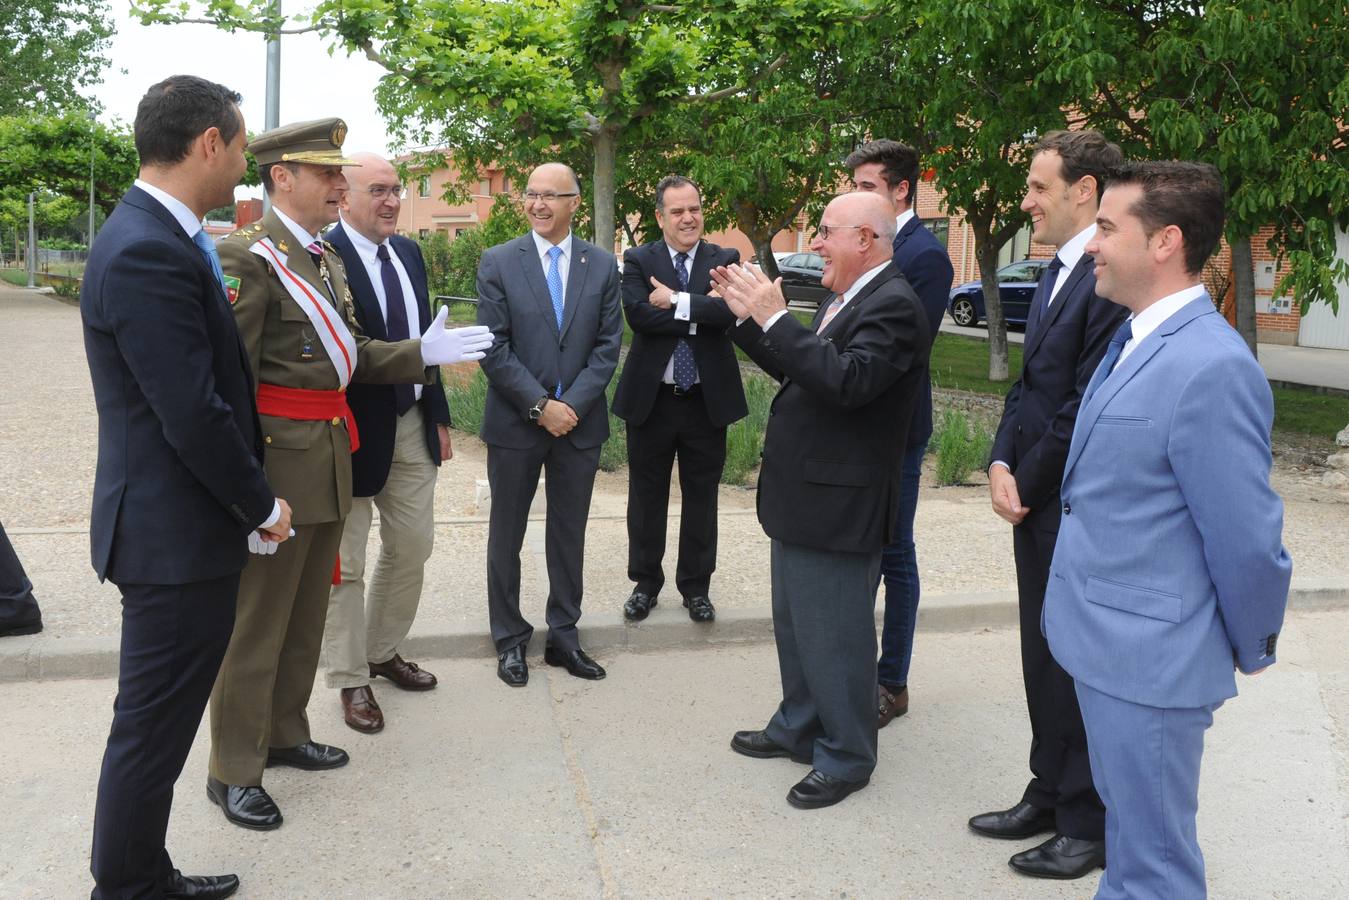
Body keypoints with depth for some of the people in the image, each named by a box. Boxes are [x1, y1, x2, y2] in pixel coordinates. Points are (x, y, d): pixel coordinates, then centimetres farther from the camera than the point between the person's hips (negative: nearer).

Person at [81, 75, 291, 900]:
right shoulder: (148, 254, -23)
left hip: (181, 526, 10)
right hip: (176, 533, -10)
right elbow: (195, 415, -24)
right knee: (153, 728, 5)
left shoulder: (157, 236, 10)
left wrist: (248, 499, 15)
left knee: (158, 723, 20)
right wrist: (263, 505, -10)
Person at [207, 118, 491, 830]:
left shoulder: (323, 258, 15)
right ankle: (233, 772, 16)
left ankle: (284, 734, 35)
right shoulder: (247, 257, -14)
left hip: (328, 459, 9)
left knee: (306, 612, 19)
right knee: (256, 618, 2)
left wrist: (424, 354, 0)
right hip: (278, 461, -9)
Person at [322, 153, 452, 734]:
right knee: (345, 561, 7)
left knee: (411, 547, 17)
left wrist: (439, 418, 14)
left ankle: (383, 651, 36)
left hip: (413, 424, 8)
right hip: (356, 428, -7)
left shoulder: (409, 252, 9)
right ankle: (351, 678, 22)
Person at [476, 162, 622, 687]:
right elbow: (493, 348, -8)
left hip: (580, 422, 2)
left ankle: (564, 636, 25)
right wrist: (540, 405, -15)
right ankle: (510, 639, 24)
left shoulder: (602, 265, 3)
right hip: (515, 422, -1)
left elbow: (608, 345, 0)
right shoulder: (498, 262, -3)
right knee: (507, 534, 9)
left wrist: (572, 404, -12)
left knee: (569, 535, 11)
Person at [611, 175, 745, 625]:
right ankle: (646, 582, 27)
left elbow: (729, 311, -17)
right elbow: (638, 314, -18)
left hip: (707, 399, 0)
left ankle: (696, 586, 25)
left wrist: (676, 302, -17)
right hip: (650, 398, 0)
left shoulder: (724, 260, 1)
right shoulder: (638, 261, 0)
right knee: (647, 496, 11)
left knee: (701, 497, 10)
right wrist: (699, 315, -16)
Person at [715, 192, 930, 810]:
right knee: (795, 625, 23)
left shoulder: (893, 306, -18)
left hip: (838, 505, -10)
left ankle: (846, 758, 20)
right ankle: (799, 727, 40)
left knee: (834, 637, 3)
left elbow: (845, 381, -31)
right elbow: (794, 370, 15)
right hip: (801, 498, 10)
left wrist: (774, 318, -27)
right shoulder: (847, 299, 11)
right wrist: (748, 315, 6)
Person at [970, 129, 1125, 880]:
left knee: (1079, 666, 4)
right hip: (1037, 504, 9)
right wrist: (1002, 464, 1)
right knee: (1044, 657, 18)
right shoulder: (1057, 274, 12)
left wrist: (1028, 485, -11)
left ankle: (1092, 826, 21)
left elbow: (1086, 406, -22)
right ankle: (1050, 795, 34)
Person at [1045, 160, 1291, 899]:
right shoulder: (1134, 339, 6)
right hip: (1105, 641, 9)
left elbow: (1248, 539, -19)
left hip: (1147, 658, -9)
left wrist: (1252, 651, -6)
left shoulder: (1212, 367, -24)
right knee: (1126, 822, 26)